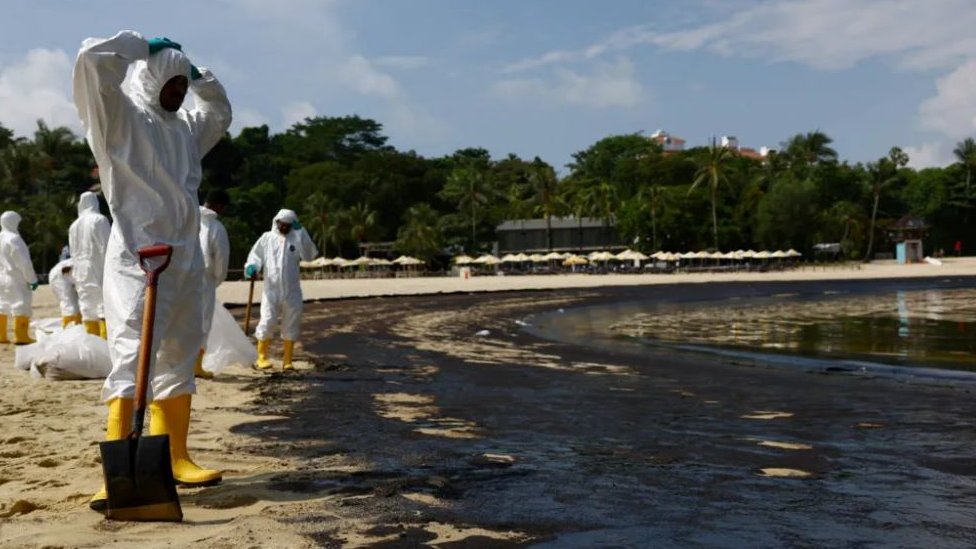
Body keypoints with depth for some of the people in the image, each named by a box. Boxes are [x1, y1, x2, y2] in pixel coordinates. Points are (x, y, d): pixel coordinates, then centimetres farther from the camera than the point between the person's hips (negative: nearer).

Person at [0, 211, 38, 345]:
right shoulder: (14, 238, -16)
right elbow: (24, 261, -17)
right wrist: (32, 279, -12)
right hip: (15, 279, -9)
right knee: (22, 304, -6)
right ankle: (21, 336, -11)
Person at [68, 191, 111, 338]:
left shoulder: (74, 225, 12)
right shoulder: (99, 220, -7)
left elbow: (73, 252, 15)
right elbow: (106, 247, -12)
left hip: (82, 273, 6)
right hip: (98, 271, -6)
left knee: (88, 308, 7)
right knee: (105, 307, -7)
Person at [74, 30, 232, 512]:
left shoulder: (185, 127, 17)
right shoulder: (122, 115, -1)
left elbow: (221, 112, 36)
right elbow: (93, 57, -14)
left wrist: (197, 73, 21)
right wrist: (145, 45, 0)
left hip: (186, 258, 7)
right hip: (136, 256, -7)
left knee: (178, 360, 11)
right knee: (132, 357, -16)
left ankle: (174, 458, 20)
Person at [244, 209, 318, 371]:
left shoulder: (297, 239, 4)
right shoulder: (267, 238, 7)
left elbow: (309, 255, -10)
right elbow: (255, 254, 7)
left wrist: (300, 231, -11)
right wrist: (252, 267, -15)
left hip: (292, 291, 1)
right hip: (271, 290, -1)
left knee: (291, 326, 6)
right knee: (266, 323, -5)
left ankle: (287, 360, 16)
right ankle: (262, 357, 10)